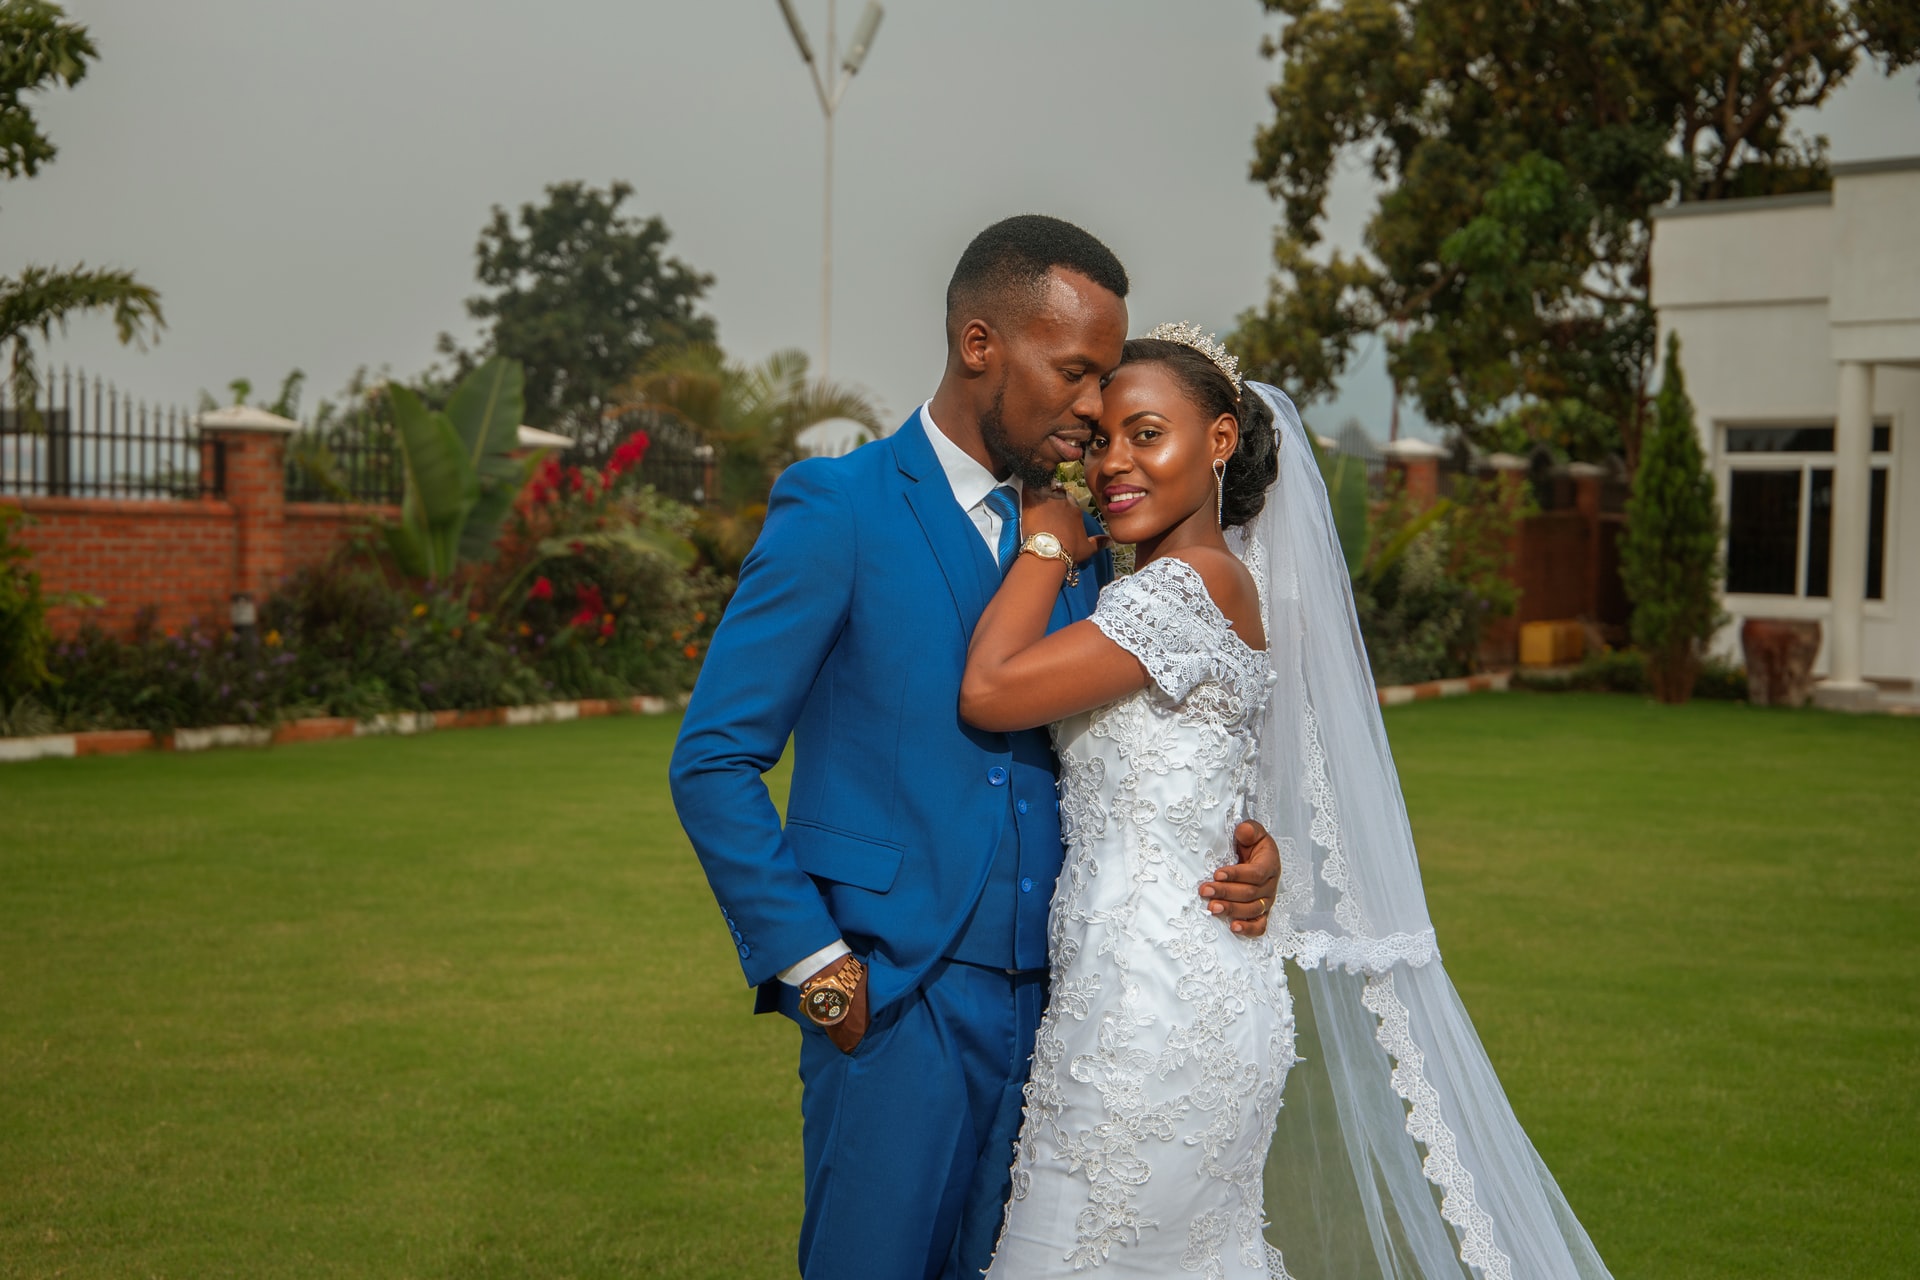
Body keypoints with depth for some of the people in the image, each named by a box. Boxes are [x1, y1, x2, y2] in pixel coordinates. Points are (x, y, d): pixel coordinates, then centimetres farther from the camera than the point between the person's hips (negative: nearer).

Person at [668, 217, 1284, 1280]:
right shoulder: (838, 509, -7)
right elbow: (712, 761, -8)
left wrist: (1229, 849, -1)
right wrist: (814, 966, -11)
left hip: (1043, 995, 6)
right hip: (891, 997, -5)